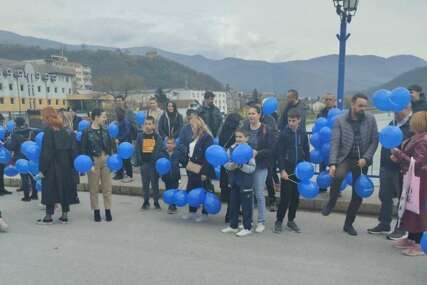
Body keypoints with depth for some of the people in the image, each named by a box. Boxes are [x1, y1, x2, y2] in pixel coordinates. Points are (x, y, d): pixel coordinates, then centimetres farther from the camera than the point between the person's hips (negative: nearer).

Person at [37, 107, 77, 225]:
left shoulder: (48, 131, -12)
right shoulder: (63, 130, 6)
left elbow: (46, 152, -15)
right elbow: (72, 148, 5)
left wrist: (42, 169, -11)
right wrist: (72, 164, 9)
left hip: (52, 166, -6)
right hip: (65, 165, 6)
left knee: (50, 190, 5)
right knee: (64, 188, 11)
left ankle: (48, 217, 13)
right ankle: (64, 215, 17)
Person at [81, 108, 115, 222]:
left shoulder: (105, 130, 6)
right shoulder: (87, 132, -7)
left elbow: (110, 145, 8)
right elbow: (84, 150, -8)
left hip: (105, 160, 4)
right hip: (93, 161, -3)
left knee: (107, 187, 6)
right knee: (94, 188, 7)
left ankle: (108, 210, 15)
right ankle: (96, 211, 19)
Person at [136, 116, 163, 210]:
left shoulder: (157, 136, -1)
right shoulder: (140, 136, 3)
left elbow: (159, 150, -6)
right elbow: (137, 149, 2)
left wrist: (155, 160, -17)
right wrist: (139, 161, -6)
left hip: (154, 163, -1)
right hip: (144, 163, 1)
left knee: (155, 183, 6)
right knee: (145, 184, 9)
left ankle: (156, 202, 16)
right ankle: (146, 202, 20)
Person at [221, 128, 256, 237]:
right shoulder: (231, 149, 3)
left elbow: (252, 168, -16)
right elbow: (226, 163, 2)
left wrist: (240, 166, -27)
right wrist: (230, 166, -19)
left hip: (246, 183, -6)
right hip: (234, 182, 6)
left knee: (246, 206, 5)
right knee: (233, 204, 16)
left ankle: (247, 228, 19)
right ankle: (233, 226, 31)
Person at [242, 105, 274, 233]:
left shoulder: (266, 130, -6)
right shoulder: (244, 129, 3)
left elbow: (271, 150, -8)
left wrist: (257, 153, -18)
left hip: (260, 166, -3)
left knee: (259, 194, 3)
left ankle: (261, 222, 17)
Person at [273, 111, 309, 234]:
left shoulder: (303, 133, 3)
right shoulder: (284, 133, -8)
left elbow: (306, 151, 10)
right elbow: (280, 153, -9)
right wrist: (282, 170, -14)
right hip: (287, 169, -4)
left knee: (296, 197, 9)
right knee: (285, 197, -3)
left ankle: (291, 221, 23)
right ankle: (279, 221, 12)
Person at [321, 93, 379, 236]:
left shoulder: (371, 119, 0)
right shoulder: (340, 120, -6)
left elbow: (374, 141, 1)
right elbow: (334, 143, -12)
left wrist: (366, 158, -13)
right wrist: (332, 163, -23)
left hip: (362, 161, 3)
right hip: (345, 158, -2)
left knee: (358, 194, 6)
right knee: (338, 175, -34)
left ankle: (349, 224, 25)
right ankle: (331, 202, -5)